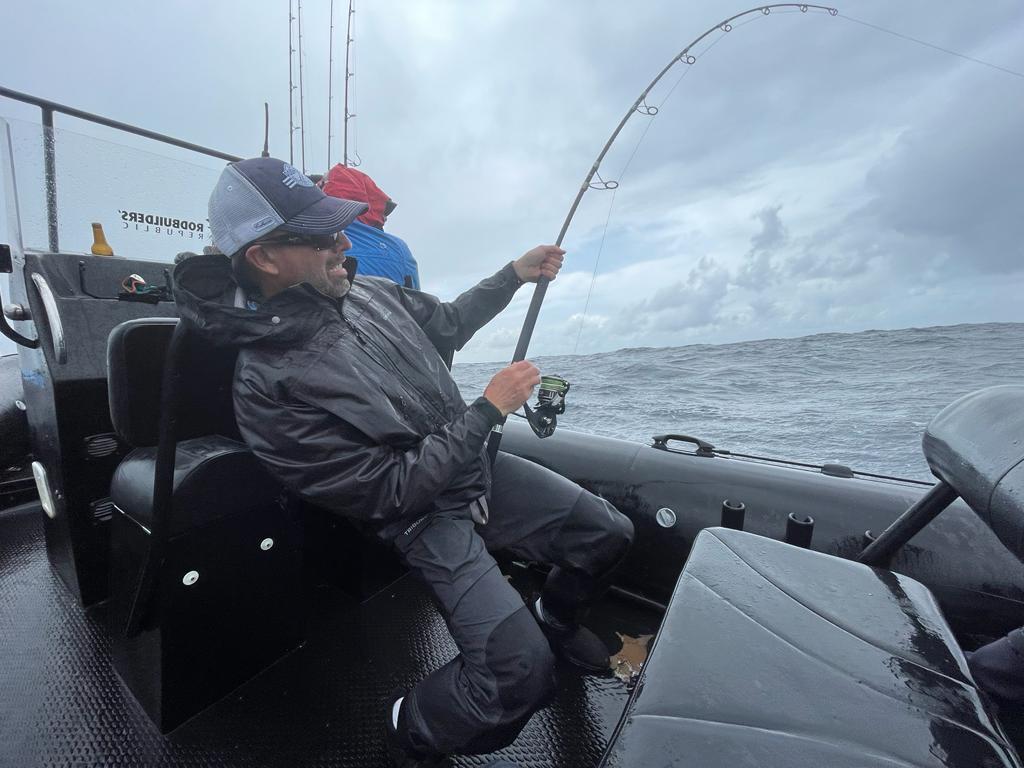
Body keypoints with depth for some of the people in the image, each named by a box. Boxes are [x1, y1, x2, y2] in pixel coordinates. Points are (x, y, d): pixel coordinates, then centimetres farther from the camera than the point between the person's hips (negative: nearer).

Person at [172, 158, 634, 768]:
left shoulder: (366, 291, -1)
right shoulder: (268, 385, -23)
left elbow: (445, 325, 16)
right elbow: (393, 490, -21)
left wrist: (515, 275, 10)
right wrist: (489, 409, -20)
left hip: (479, 466, 7)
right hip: (425, 516, -6)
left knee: (611, 533, 6)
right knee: (522, 677, -21)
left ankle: (555, 619, 39)